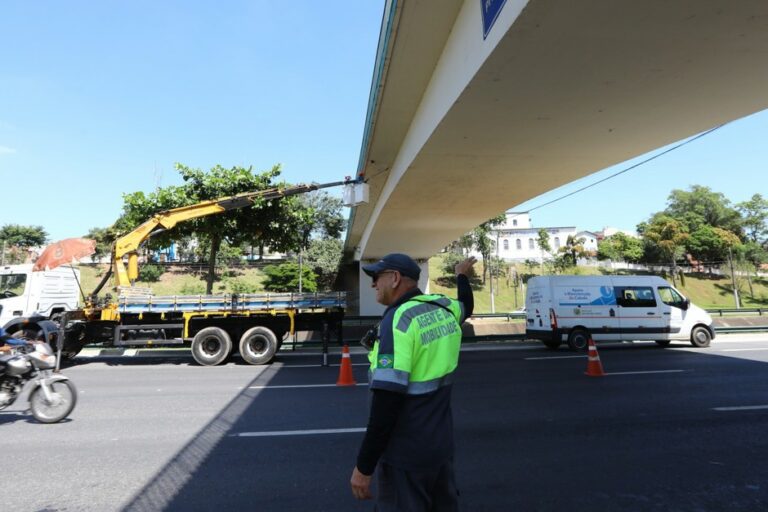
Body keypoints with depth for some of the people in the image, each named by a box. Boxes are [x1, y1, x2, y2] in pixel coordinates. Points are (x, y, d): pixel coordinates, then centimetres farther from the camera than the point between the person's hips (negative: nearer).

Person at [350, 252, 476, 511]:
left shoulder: (398, 320, -22)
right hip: (441, 444, 8)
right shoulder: (444, 307, 1)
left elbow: (388, 400, -26)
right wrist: (462, 276, 46)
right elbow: (466, 305, 28)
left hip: (406, 455, -8)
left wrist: (364, 466, -19)